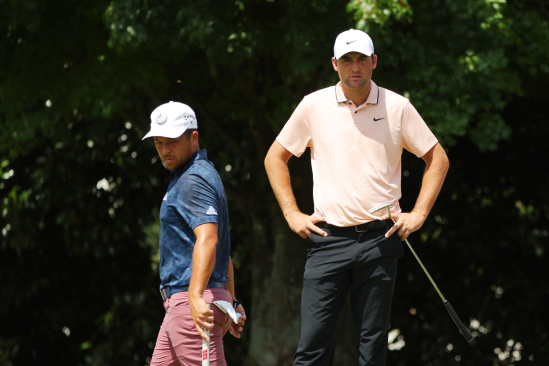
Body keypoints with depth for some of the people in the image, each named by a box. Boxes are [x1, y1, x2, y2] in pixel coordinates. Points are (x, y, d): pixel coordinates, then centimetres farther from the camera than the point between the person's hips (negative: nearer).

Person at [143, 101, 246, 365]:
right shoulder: (204, 174, 22)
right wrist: (231, 302, 29)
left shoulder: (193, 180, -12)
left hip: (191, 303, -11)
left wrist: (196, 296, -39)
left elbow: (207, 239, -28)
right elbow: (223, 247, 27)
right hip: (178, 300, 11)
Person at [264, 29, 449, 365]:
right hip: (328, 237, 0)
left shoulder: (397, 107, 2)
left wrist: (419, 214, 2)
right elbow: (275, 158, 14)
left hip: (379, 238, 0)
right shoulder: (314, 106, 4)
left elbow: (437, 159, 11)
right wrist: (292, 214, 6)